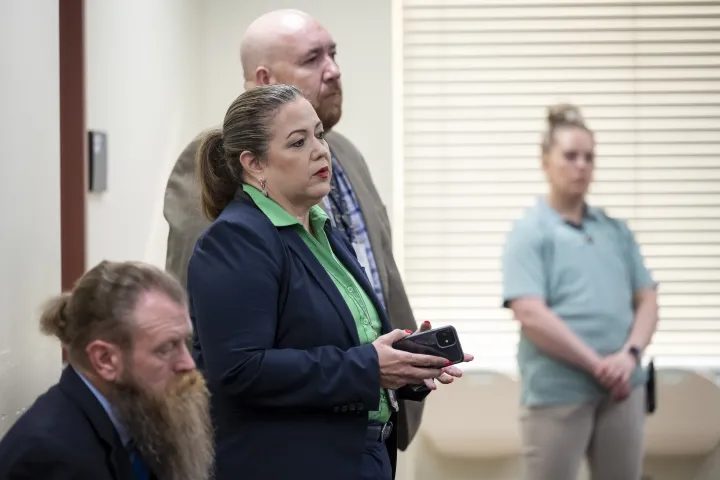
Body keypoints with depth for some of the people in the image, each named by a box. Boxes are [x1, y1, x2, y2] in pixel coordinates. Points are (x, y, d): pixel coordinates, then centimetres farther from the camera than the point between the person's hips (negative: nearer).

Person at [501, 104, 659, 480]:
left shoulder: (617, 231, 14)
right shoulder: (529, 233, -3)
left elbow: (646, 300, 10)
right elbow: (530, 315, -13)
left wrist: (630, 354, -9)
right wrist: (597, 364, -15)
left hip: (622, 389, 5)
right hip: (557, 393, -5)